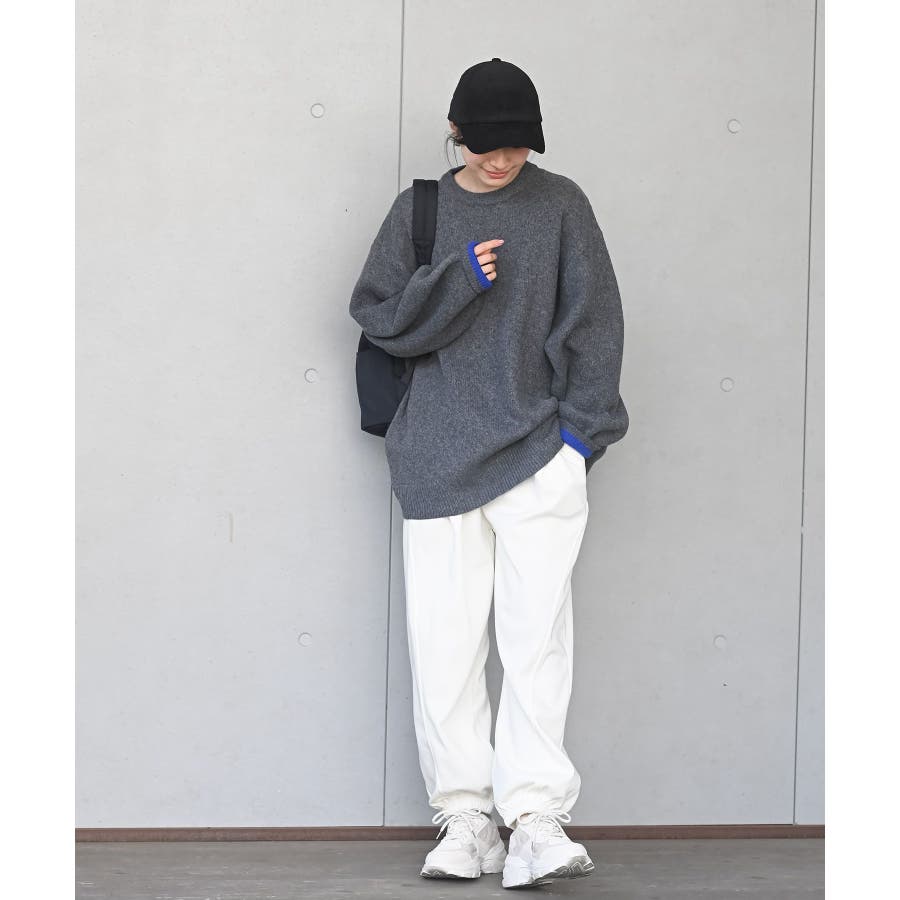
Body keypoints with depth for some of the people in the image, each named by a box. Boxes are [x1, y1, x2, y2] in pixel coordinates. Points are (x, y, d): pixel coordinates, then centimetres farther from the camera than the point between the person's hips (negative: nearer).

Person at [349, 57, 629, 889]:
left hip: (538, 452, -2)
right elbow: (378, 316, 6)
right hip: (440, 457, 2)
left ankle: (536, 817, -12)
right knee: (445, 638, -1)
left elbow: (593, 320, 5)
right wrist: (458, 280, -8)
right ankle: (466, 816, 5)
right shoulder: (421, 210, 10)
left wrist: (582, 425, -3)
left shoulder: (560, 205, 6)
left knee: (537, 632, -11)